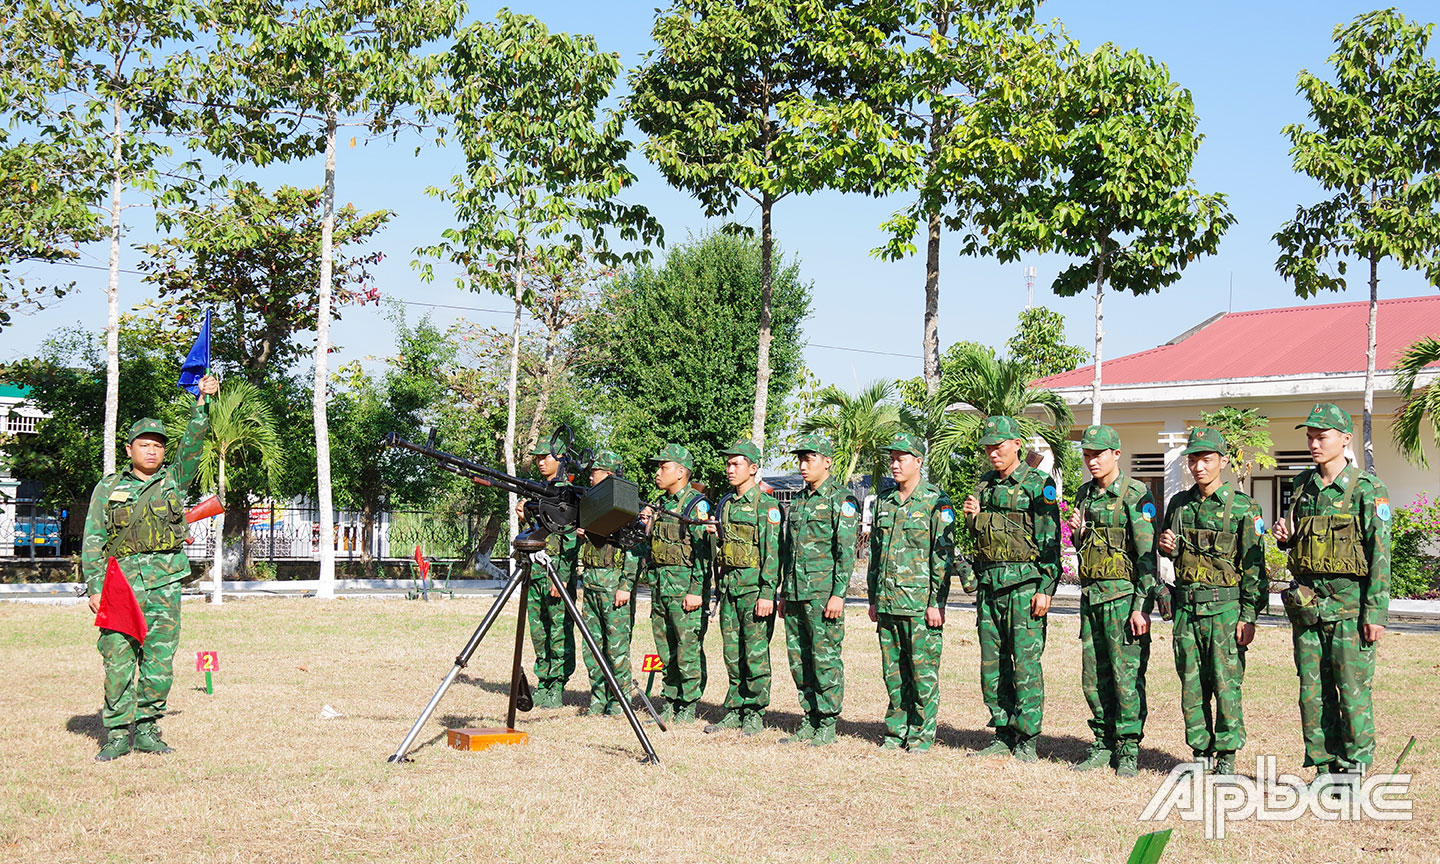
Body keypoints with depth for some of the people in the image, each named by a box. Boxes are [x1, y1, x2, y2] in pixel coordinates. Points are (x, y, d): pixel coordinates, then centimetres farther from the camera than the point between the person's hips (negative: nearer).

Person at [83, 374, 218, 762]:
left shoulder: (174, 481, 14)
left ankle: (146, 729, 13)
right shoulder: (108, 487, 9)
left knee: (159, 661, 2)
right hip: (120, 581, -1)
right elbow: (92, 541, 6)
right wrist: (95, 587, -3)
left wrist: (203, 404, -10)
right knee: (118, 660, -3)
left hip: (164, 584, 2)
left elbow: (193, 446, 1)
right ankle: (117, 733, 5)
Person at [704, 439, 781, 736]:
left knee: (755, 651, -3)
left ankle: (755, 713, 4)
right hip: (729, 585, 7)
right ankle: (735, 711, 16)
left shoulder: (766, 505, -7)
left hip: (755, 584, -7)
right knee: (732, 652, 9)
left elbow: (772, 552, -12)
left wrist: (767, 593, -18)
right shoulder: (726, 503, 16)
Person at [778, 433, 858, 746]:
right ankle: (808, 721, 17)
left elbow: (846, 551, -11)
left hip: (823, 590, -8)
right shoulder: (798, 500, 18)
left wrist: (838, 594, -17)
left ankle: (827, 724, 0)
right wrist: (783, 593, 19)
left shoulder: (841, 499, -5)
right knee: (798, 658, 9)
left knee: (825, 656, -6)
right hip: (796, 591, 8)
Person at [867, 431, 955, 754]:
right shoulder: (884, 501, 14)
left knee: (923, 670, -2)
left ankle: (922, 734, 5)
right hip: (887, 602, 6)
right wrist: (873, 598, 15)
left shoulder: (936, 502, -4)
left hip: (920, 602, -6)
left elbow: (944, 554, -8)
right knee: (893, 671, 9)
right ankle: (896, 732, 17)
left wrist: (937, 602, -13)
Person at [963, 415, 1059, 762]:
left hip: (1024, 583, -7)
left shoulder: (1038, 484, -4)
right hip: (989, 583, 7)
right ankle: (1003, 736, 16)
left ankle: (1026, 741, -1)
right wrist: (973, 518, 3)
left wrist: (1045, 589, -14)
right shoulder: (985, 484, 16)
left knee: (1025, 663, -6)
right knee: (992, 665, 7)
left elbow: (1049, 541, -8)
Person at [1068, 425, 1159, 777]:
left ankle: (1128, 750, 3)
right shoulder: (1085, 494, 13)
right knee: (1093, 676, 9)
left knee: (1127, 675, -5)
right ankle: (1104, 744, 18)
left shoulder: (1135, 495, -8)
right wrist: (1077, 533, 0)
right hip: (1090, 594, 7)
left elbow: (1147, 555, -11)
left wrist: (1141, 606, -17)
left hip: (1124, 595, -7)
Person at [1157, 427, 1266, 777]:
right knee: (1192, 686, 8)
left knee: (1226, 685, -3)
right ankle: (1201, 754, 18)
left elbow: (1253, 566, -6)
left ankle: (1226, 758, 6)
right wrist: (1166, 547, 0)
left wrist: (1249, 616, -10)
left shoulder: (1242, 507, -4)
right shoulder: (1178, 504, 11)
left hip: (1224, 607, -5)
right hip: (1185, 607, 5)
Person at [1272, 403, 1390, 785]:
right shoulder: (1301, 486, 12)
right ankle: (1325, 770, 16)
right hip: (1307, 604, 6)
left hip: (1349, 603, -5)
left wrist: (1376, 611, -13)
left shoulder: (1367, 489, -6)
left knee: (1352, 691, -3)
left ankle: (1354, 768, 8)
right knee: (1313, 692, 7)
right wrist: (1285, 536, 0)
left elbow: (1380, 554, -8)